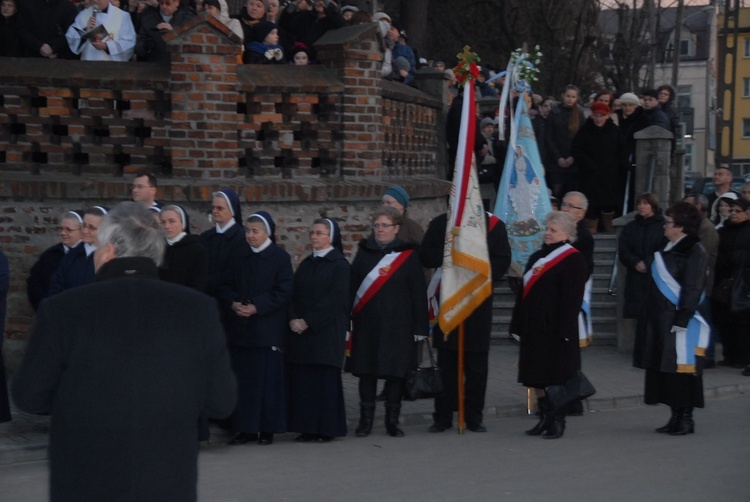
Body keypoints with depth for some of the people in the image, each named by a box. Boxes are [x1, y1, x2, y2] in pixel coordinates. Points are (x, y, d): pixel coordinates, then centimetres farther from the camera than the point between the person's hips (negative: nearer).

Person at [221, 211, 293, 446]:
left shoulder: (280, 257, -2)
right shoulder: (239, 257, 11)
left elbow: (284, 291, -8)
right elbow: (227, 286, 12)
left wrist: (257, 307, -16)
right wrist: (234, 303, -9)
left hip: (269, 328, -4)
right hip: (240, 327, 4)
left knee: (268, 377, -2)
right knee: (243, 378, 4)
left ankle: (267, 428, 6)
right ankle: (246, 427, 11)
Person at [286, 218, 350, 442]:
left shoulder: (340, 265, -4)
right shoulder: (306, 264, 15)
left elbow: (334, 300, -12)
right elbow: (293, 295, 11)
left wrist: (308, 322, -15)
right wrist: (293, 319, -7)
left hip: (327, 332, -6)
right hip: (300, 331, 6)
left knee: (325, 379, -4)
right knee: (301, 379, 3)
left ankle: (326, 428, 3)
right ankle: (307, 427, 8)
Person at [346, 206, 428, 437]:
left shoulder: (408, 255, 1)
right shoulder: (364, 253, 8)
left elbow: (418, 294, 1)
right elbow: (352, 288, 7)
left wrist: (420, 328, -3)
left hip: (397, 325, -2)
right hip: (366, 324, 2)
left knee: (395, 372, 1)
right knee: (366, 372, 4)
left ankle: (392, 420, 13)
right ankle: (366, 420, 14)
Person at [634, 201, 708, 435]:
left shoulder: (694, 251, -12)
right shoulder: (669, 248, 14)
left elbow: (693, 289, -17)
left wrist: (681, 320, -21)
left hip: (678, 321, -9)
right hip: (661, 319, 9)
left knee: (680, 369, -4)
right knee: (664, 368, 10)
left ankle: (686, 418, 4)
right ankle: (676, 416, 17)